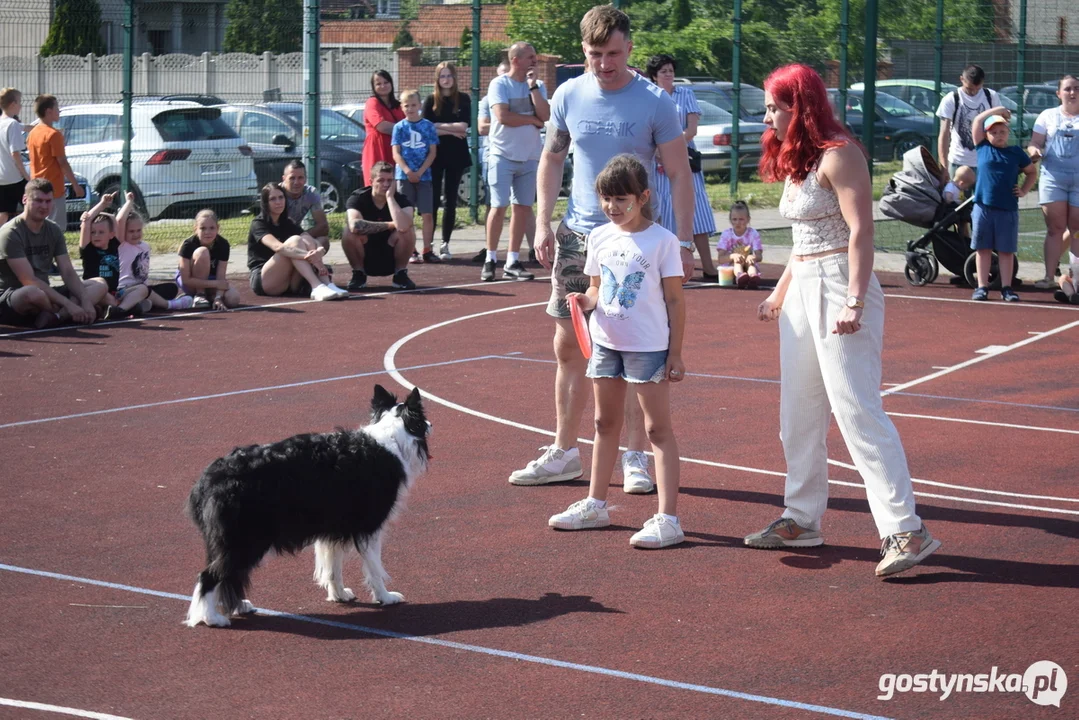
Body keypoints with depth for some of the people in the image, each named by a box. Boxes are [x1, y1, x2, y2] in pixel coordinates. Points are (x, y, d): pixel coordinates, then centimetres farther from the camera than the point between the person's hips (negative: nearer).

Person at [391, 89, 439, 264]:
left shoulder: (428, 126, 3)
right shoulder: (399, 127, 5)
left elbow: (432, 152, 1)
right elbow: (396, 153, 0)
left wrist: (420, 172, -11)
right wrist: (408, 171, -16)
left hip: (424, 176, 0)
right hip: (404, 176, 0)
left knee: (428, 214, -3)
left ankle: (427, 250, 3)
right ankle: (410, 251, 5)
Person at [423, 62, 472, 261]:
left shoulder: (463, 99, 4)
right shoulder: (431, 100, 3)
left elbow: (464, 126, -7)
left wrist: (439, 126, -9)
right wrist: (452, 131, -10)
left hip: (456, 155, 1)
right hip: (435, 155, -1)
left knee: (450, 201, 3)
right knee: (433, 200, -4)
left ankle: (445, 244, 7)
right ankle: (428, 244, -3)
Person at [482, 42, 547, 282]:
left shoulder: (538, 87, 8)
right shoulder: (499, 84, -5)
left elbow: (545, 115, -6)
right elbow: (503, 116, -17)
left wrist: (532, 85, -8)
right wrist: (533, 120, -7)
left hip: (530, 156, 5)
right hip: (503, 155, -5)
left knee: (523, 207, 4)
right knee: (499, 206, -6)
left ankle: (512, 262, 9)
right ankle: (490, 260, 3)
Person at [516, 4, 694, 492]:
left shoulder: (654, 103, -9)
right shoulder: (569, 96, 2)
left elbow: (679, 174, -5)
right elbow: (551, 159, 13)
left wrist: (683, 241, -10)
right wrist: (543, 223, 4)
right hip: (577, 235, 4)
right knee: (568, 346, 7)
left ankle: (636, 458, 9)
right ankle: (564, 453, 18)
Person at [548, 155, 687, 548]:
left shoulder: (662, 240, -9)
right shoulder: (599, 238, 5)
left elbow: (674, 299, -7)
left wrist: (675, 353, -8)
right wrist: (585, 300, -10)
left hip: (649, 346, -6)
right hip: (605, 341, 6)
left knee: (658, 428, -4)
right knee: (605, 423, 17)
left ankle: (667, 519, -7)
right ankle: (595, 504, 30)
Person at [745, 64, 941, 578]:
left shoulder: (838, 155, -13)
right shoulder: (795, 161, 15)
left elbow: (860, 231, -19)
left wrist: (855, 303, -26)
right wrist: (780, 293, 28)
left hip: (840, 289, -10)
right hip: (802, 290, 10)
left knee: (856, 410, -14)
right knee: (798, 414, 12)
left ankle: (905, 531, -14)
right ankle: (802, 520, 22)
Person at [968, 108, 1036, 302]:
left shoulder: (1016, 152, 8)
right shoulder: (983, 147, 5)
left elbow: (1032, 172, 21)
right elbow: (978, 120, 4)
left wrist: (1024, 190, 7)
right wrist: (999, 110, 12)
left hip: (1008, 209, 0)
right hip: (983, 207, 0)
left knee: (1006, 250, 4)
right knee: (983, 248, 4)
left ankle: (1006, 288, 9)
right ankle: (982, 287, 9)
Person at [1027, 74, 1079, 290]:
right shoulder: (1048, 116, 11)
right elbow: (1035, 143, 8)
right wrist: (1034, 151, -15)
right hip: (1053, 177, 0)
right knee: (1055, 228, -1)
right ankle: (1049, 276, 0)